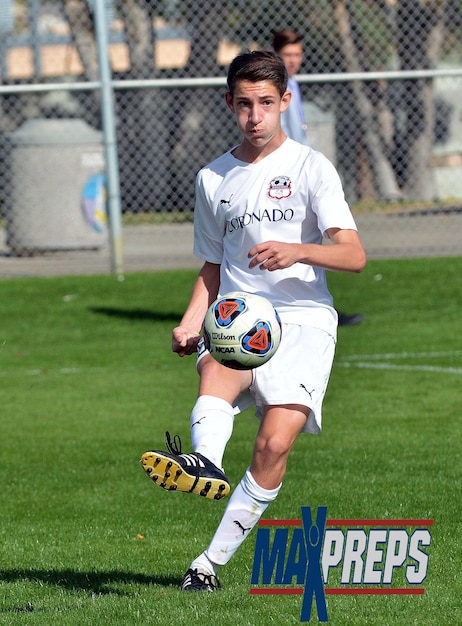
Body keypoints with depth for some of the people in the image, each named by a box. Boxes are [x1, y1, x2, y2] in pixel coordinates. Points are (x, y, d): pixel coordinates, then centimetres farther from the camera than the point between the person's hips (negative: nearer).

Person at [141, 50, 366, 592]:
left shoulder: (310, 167, 1)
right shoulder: (213, 179, 15)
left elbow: (354, 256, -9)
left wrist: (298, 251, -28)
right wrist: (191, 323, 5)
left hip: (304, 319, -3)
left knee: (274, 443, -22)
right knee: (216, 366, -34)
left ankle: (211, 562, -15)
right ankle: (205, 463, -62)